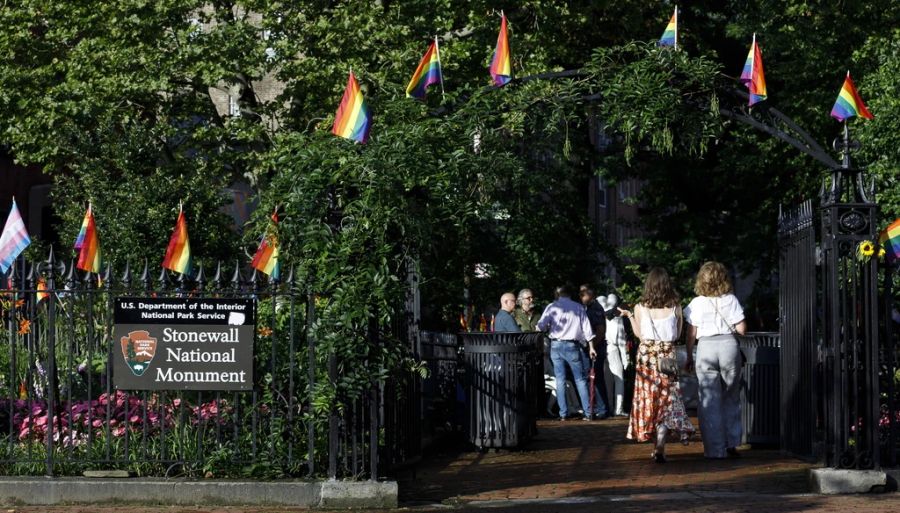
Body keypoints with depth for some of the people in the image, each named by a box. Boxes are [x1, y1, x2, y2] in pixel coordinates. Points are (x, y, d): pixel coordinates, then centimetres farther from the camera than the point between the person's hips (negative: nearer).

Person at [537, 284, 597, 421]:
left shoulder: (552, 307, 2)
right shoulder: (578, 307, 7)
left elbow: (541, 326, -5)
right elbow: (587, 328, 5)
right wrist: (591, 347, 9)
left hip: (556, 345, 0)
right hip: (572, 345, 0)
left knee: (560, 379, 6)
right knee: (580, 379, 5)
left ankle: (563, 413, 3)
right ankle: (588, 413, 0)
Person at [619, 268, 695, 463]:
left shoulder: (640, 307, -5)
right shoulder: (675, 307, -4)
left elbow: (640, 335, 2)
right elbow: (677, 334, 4)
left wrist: (629, 316, 13)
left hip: (646, 354, 0)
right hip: (668, 354, 0)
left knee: (649, 398, 11)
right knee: (667, 398, 3)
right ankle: (660, 446, -15)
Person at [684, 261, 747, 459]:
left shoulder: (697, 303, 1)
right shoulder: (731, 300, 1)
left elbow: (691, 333, 1)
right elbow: (741, 329, -1)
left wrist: (689, 356, 12)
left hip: (706, 348, -1)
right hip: (729, 345, 1)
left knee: (710, 400, 3)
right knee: (731, 398, 15)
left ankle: (715, 449, 2)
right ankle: (732, 443, 14)